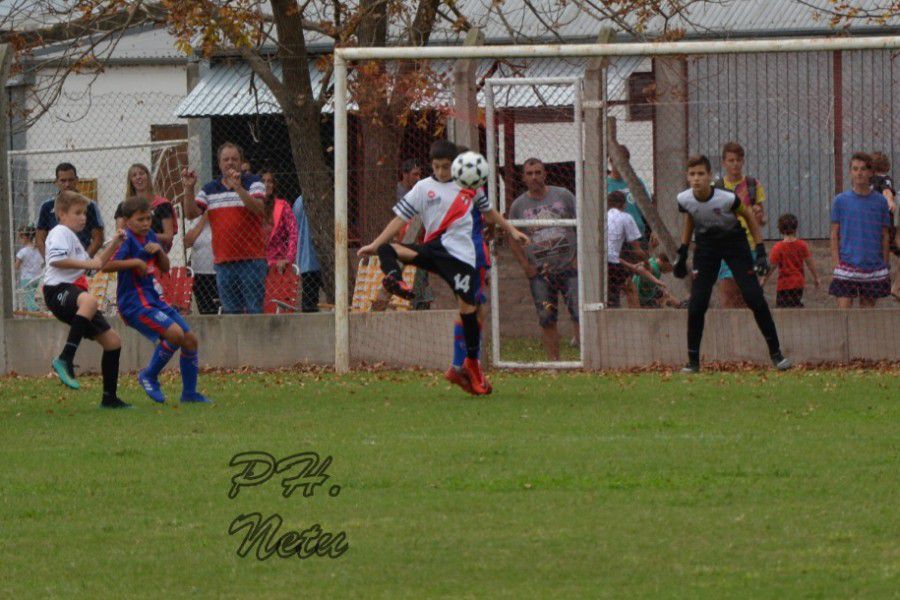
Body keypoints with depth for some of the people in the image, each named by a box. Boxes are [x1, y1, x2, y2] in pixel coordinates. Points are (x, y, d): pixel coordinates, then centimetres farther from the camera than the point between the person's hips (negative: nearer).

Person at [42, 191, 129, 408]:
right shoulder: (60, 233, -2)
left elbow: (94, 265, 40)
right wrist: (86, 263, -20)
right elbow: (56, 259, -21)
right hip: (59, 290, -10)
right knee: (88, 301, -45)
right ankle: (65, 359, -50)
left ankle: (110, 397, 19)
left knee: (113, 341, 11)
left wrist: (113, 246, 28)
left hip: (76, 293, 10)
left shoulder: (73, 238, 31)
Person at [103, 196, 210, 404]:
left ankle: (189, 393, 21)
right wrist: (136, 262, -27)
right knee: (174, 333, -25)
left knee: (190, 339, 7)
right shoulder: (127, 239, -12)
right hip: (135, 303, -9)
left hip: (153, 299, 9)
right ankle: (150, 376, -4)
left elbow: (165, 268, 17)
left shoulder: (149, 236, 12)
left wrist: (159, 250, -2)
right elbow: (106, 265, -27)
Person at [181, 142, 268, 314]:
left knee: (254, 310, -7)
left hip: (251, 259, -4)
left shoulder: (253, 183, 1)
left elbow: (258, 208, -16)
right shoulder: (209, 190, 12)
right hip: (223, 261, 4)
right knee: (230, 311, 6)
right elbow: (191, 213, 4)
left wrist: (238, 187, -27)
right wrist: (189, 189, -9)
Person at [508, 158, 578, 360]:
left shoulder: (563, 196, 4)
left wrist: (579, 256, -2)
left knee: (580, 313, -9)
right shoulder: (518, 205, 6)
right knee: (546, 320, 0)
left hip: (569, 266, -1)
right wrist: (525, 265, 0)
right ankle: (554, 361, 5)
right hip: (539, 272, 1)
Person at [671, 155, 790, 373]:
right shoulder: (685, 200, -17)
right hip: (706, 246, 2)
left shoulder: (726, 198, -27)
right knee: (696, 305, -9)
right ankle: (693, 361, 3)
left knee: (755, 299, -8)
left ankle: (775, 353, 5)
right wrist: (682, 253, 9)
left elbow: (749, 216, -9)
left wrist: (761, 253, -11)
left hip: (734, 242, -2)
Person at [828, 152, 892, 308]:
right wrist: (836, 265, -5)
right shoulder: (841, 200, 1)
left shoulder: (880, 201, 4)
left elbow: (885, 236, 9)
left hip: (873, 266, 2)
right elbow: (835, 235, 3)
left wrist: (884, 265, 7)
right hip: (847, 265, -2)